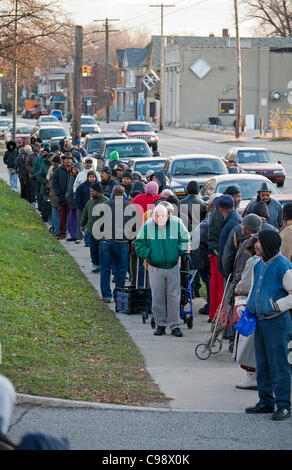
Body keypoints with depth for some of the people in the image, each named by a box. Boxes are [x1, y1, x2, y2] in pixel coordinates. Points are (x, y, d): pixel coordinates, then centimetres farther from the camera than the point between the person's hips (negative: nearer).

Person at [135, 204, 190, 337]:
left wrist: (179, 252, -2)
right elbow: (139, 243, 5)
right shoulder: (147, 227, -3)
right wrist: (148, 254, -5)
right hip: (155, 267, 0)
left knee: (173, 297, -1)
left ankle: (174, 325, 6)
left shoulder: (177, 225, -2)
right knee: (158, 298, 2)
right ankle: (161, 325, 13)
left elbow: (185, 240, 10)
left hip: (173, 267, 0)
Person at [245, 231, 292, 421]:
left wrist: (276, 306, -15)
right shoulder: (259, 266, 13)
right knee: (262, 364, 13)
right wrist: (249, 309, 15)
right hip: (260, 320, 8)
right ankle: (266, 402, 22)